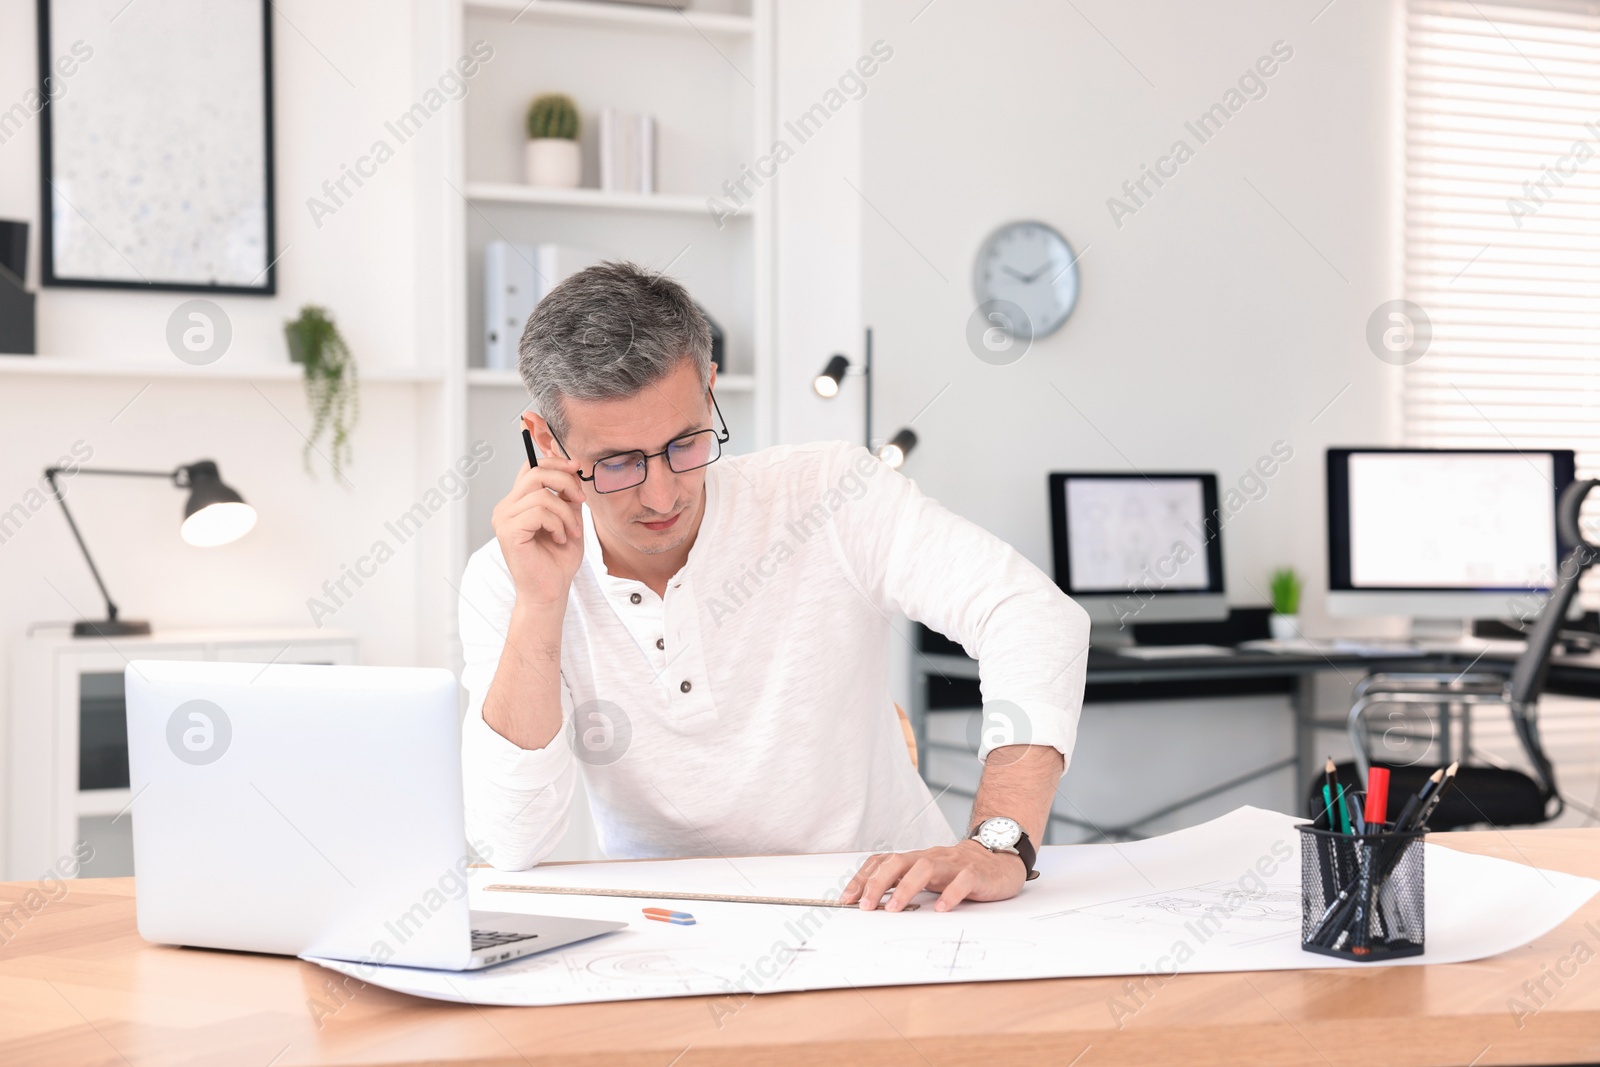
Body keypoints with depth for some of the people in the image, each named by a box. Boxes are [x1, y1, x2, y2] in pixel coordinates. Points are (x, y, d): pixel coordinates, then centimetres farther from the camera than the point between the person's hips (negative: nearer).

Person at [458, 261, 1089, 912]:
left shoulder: (829, 493, -10)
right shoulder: (504, 580, -6)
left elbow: (1034, 617, -19)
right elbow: (514, 843, -14)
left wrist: (1000, 846, -33)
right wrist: (540, 602, -21)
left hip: (882, 903, 0)